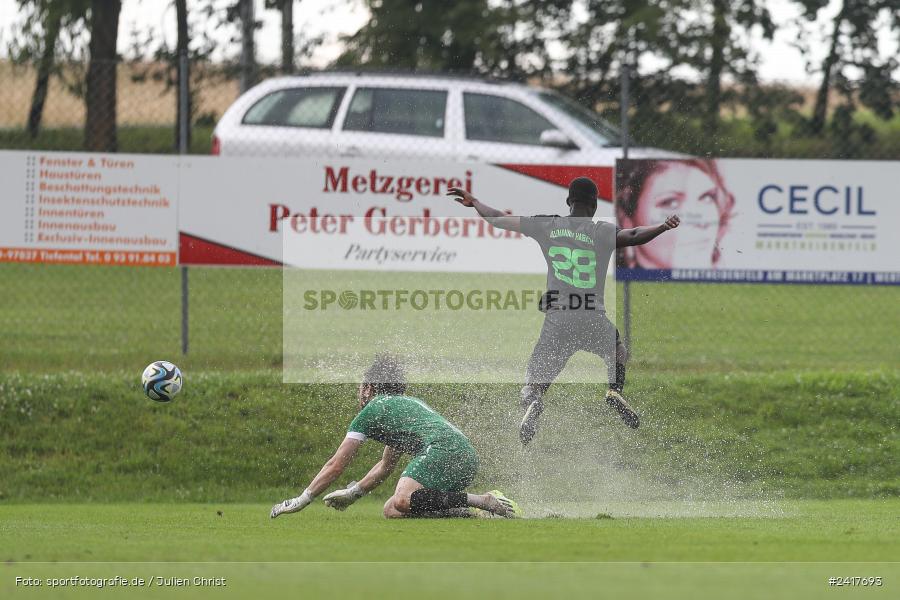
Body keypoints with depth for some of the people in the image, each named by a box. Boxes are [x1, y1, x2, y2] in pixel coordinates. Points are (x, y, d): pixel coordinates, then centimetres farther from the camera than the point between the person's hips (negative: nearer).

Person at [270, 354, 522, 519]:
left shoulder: (372, 411, 12)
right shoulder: (406, 403, 37)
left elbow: (336, 466, 15)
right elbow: (385, 466, 48)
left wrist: (301, 501, 23)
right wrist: (353, 493, 51)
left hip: (443, 448, -8)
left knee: (401, 501, -29)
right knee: (391, 511, 6)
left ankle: (482, 502, -34)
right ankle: (473, 513, -5)